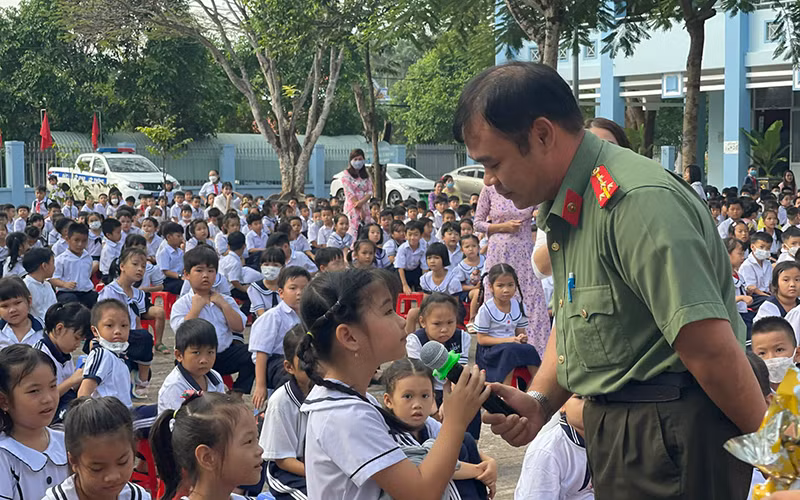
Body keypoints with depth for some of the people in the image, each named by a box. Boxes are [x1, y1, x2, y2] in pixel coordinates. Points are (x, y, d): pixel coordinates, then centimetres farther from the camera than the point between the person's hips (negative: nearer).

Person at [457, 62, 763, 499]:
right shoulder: (563, 210, 10)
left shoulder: (636, 201, -24)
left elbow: (711, 347, -25)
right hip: (616, 429, 9)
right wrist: (539, 402, 2)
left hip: (670, 438, -9)